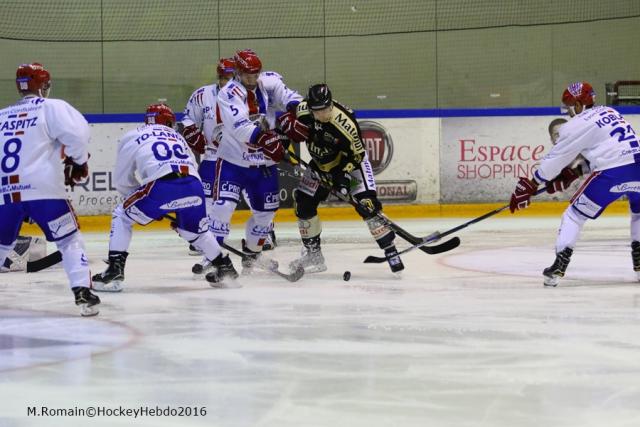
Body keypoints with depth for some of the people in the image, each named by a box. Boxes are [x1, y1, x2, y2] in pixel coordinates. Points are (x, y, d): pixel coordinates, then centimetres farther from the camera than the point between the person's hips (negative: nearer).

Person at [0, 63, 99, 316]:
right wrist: (78, 162, 7)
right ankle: (82, 293, -9)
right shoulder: (51, 108, 4)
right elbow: (76, 133, -9)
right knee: (69, 240, 5)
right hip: (42, 189, -4)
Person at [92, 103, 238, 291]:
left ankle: (115, 270, 6)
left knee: (122, 216, 17)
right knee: (194, 229, 33)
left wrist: (147, 203, 37)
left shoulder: (132, 137, 24)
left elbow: (122, 180, 24)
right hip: (193, 187, 4)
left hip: (161, 186, -4)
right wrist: (182, 212, 42)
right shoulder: (178, 137, 36)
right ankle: (225, 267, 37)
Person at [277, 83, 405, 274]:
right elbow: (288, 119, 4)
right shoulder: (302, 110, -22)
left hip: (351, 161, -5)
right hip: (321, 164, 5)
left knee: (367, 204, -20)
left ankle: (390, 251, -15)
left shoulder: (345, 123, -34)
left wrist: (344, 175, -29)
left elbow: (356, 154, -22)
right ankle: (313, 255, 16)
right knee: (303, 203, 1)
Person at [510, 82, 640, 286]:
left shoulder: (577, 125, 4)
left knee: (575, 214, 9)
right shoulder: (610, 112, 25)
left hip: (611, 174, -6)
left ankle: (559, 267, 1)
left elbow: (555, 159, 7)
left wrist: (529, 186, 15)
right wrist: (572, 173, 35)